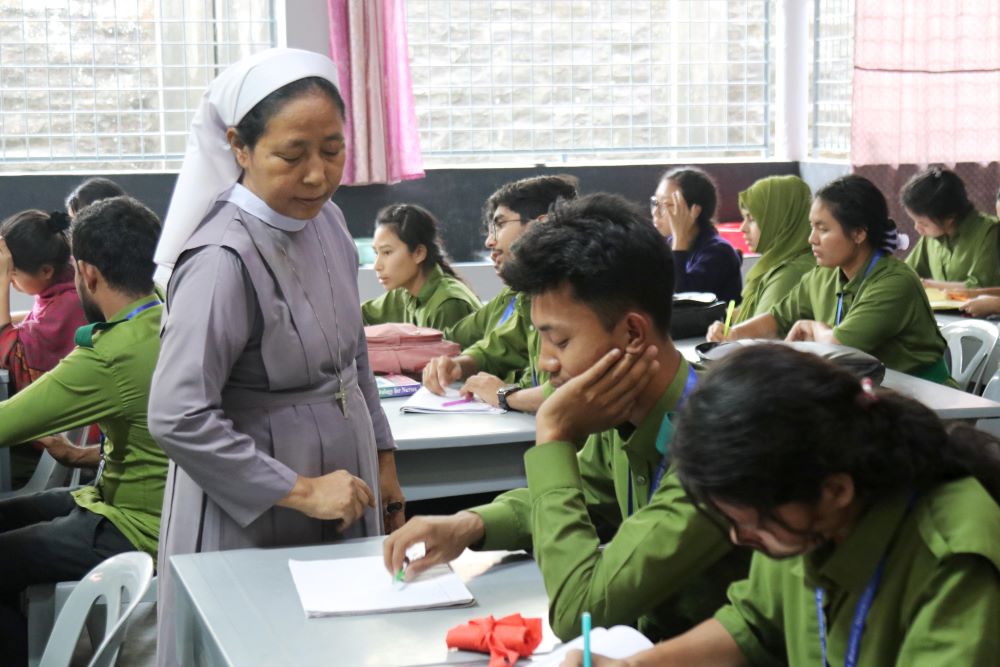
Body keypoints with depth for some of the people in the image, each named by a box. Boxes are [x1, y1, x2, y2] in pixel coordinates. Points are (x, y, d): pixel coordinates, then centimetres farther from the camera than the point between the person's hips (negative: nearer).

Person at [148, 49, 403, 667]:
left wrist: (384, 462, 15)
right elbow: (178, 419, -27)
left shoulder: (326, 220, 0)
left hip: (344, 502, 7)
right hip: (254, 519, -7)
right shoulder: (224, 260, -25)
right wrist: (300, 493, -21)